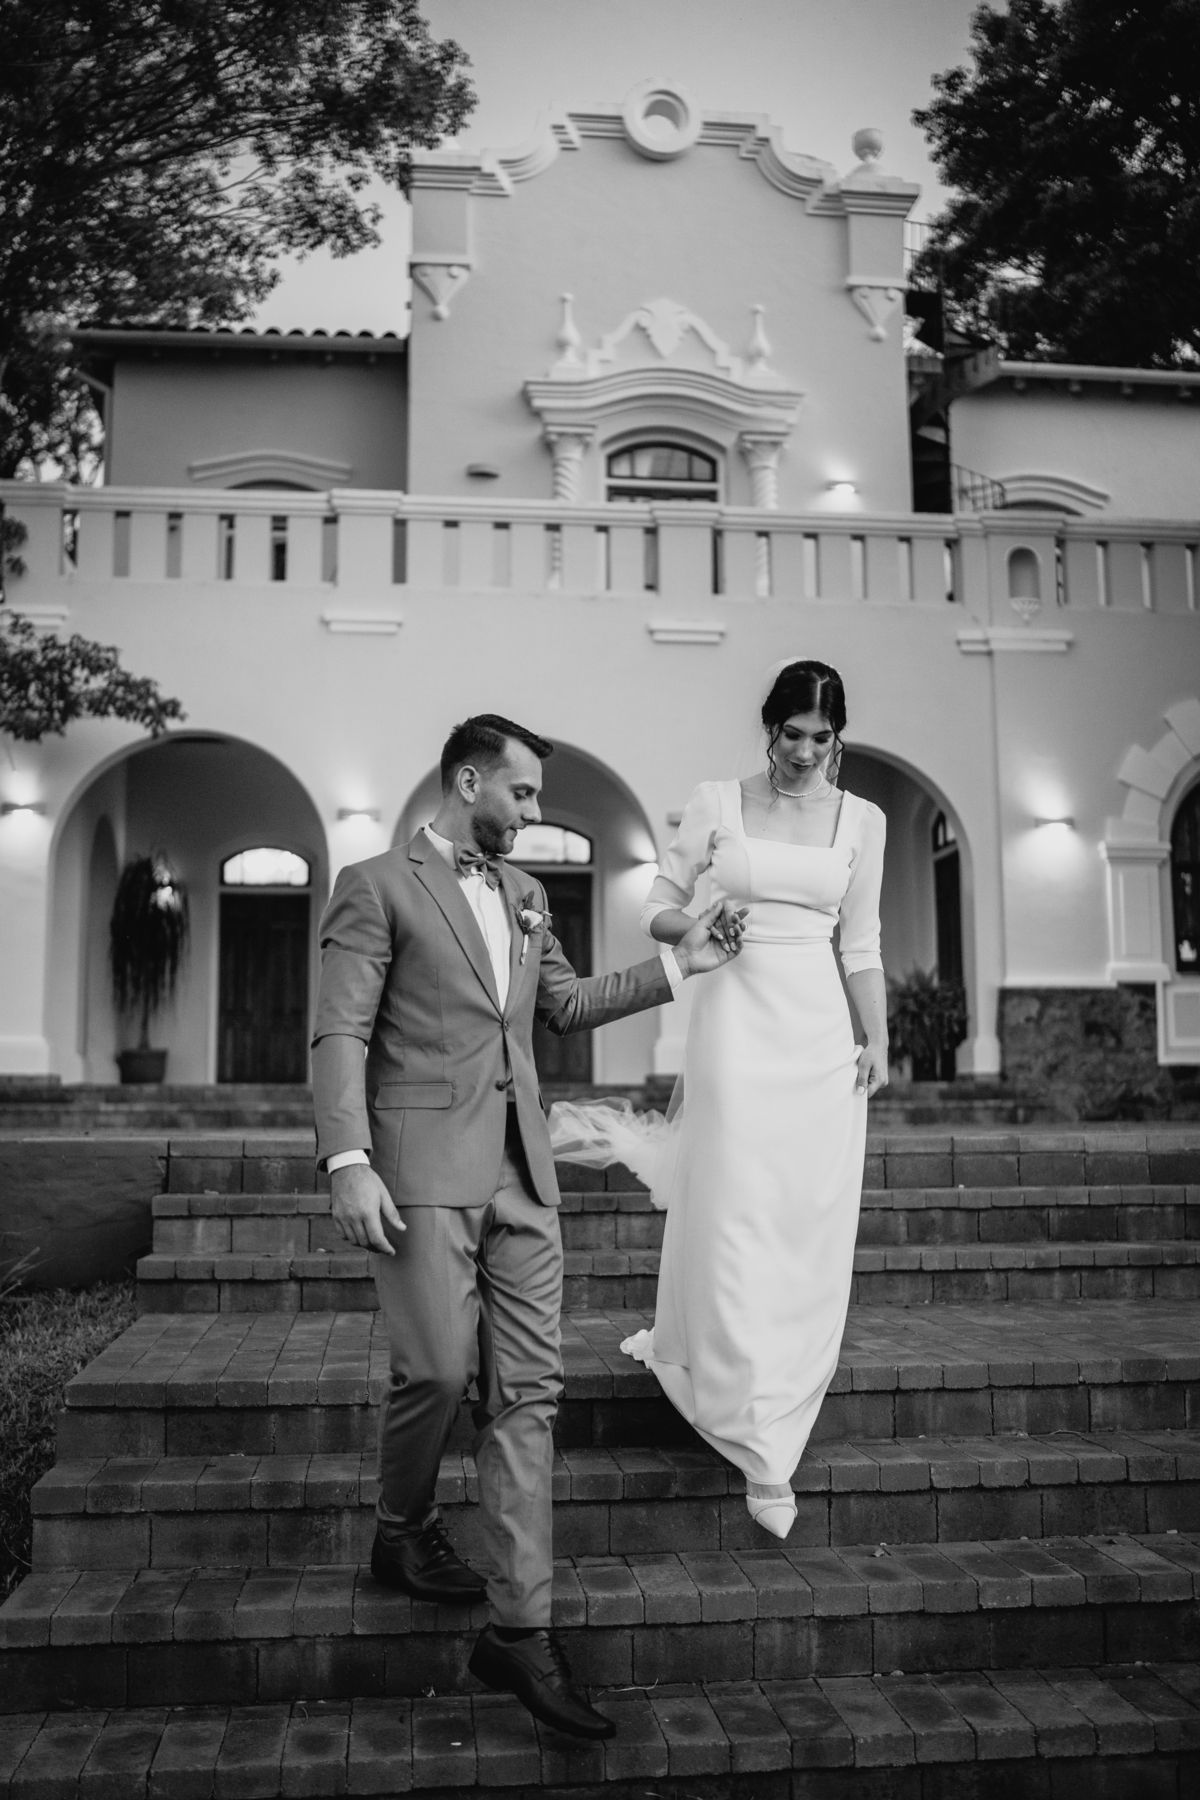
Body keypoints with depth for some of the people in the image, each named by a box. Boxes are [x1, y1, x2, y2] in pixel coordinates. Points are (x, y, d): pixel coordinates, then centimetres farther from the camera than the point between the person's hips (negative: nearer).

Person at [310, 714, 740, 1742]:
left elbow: (567, 1004, 25)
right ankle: (403, 1532, 25)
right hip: (424, 1168, -6)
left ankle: (521, 1631, 9)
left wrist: (677, 967, 17)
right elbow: (341, 1034, -7)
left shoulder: (525, 894, 20)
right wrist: (347, 1162, -17)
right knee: (439, 1369, -7)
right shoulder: (377, 887, 0)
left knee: (528, 1392, 2)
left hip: (522, 1173, 6)